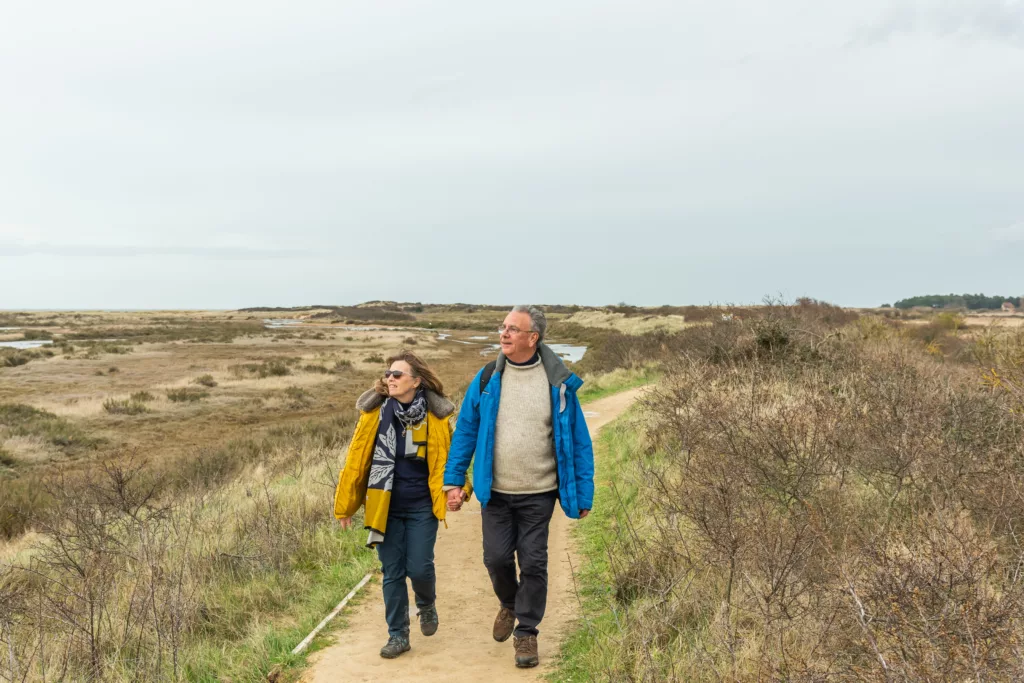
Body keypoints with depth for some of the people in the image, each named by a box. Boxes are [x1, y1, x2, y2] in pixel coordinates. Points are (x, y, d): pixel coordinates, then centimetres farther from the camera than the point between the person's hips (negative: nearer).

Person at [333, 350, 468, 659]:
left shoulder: (436, 415, -6)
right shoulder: (374, 412, -4)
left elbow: (449, 458, -2)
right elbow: (356, 460, -2)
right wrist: (344, 504, -1)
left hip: (422, 508, -1)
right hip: (385, 508, 1)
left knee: (419, 568, -1)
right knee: (392, 573, 7)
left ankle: (427, 605, 33)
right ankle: (397, 635, 23)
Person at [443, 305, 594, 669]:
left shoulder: (558, 383, -6)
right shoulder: (486, 379, -1)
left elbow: (578, 441, -2)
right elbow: (465, 430, 3)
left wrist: (583, 495, -4)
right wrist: (454, 480, -2)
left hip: (538, 494, -1)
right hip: (495, 492, 2)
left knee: (533, 563, 4)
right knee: (496, 558, 7)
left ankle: (526, 632, 24)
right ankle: (509, 604, 39)